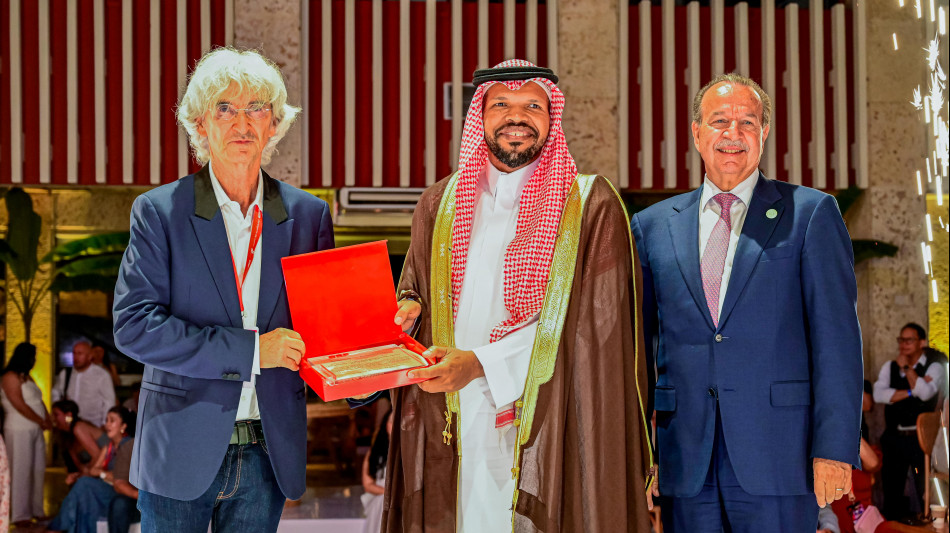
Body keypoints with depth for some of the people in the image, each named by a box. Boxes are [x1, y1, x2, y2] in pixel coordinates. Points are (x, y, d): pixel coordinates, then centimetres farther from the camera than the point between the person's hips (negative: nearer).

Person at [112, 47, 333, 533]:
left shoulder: (308, 215, 6)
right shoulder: (158, 212, -3)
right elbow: (133, 325, -12)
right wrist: (249, 350, -18)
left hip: (269, 452, 3)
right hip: (183, 454, -2)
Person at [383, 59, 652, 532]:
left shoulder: (591, 205, 1)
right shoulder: (440, 204, 14)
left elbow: (591, 321, -8)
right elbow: (415, 291, 22)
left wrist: (481, 364, -15)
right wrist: (406, 309, -4)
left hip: (545, 436, -3)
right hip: (455, 435, 3)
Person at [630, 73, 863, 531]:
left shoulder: (810, 214, 4)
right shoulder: (652, 226, 12)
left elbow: (836, 337, -1)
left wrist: (834, 448, -9)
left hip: (776, 465, -2)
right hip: (685, 467, 3)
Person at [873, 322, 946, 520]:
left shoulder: (933, 367, 0)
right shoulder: (889, 367, 10)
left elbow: (925, 393, -19)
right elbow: (879, 394, -7)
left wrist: (906, 367, -11)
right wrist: (911, 391, -13)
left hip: (920, 437, -4)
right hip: (893, 437, 4)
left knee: (925, 491, -2)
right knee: (891, 490, 10)